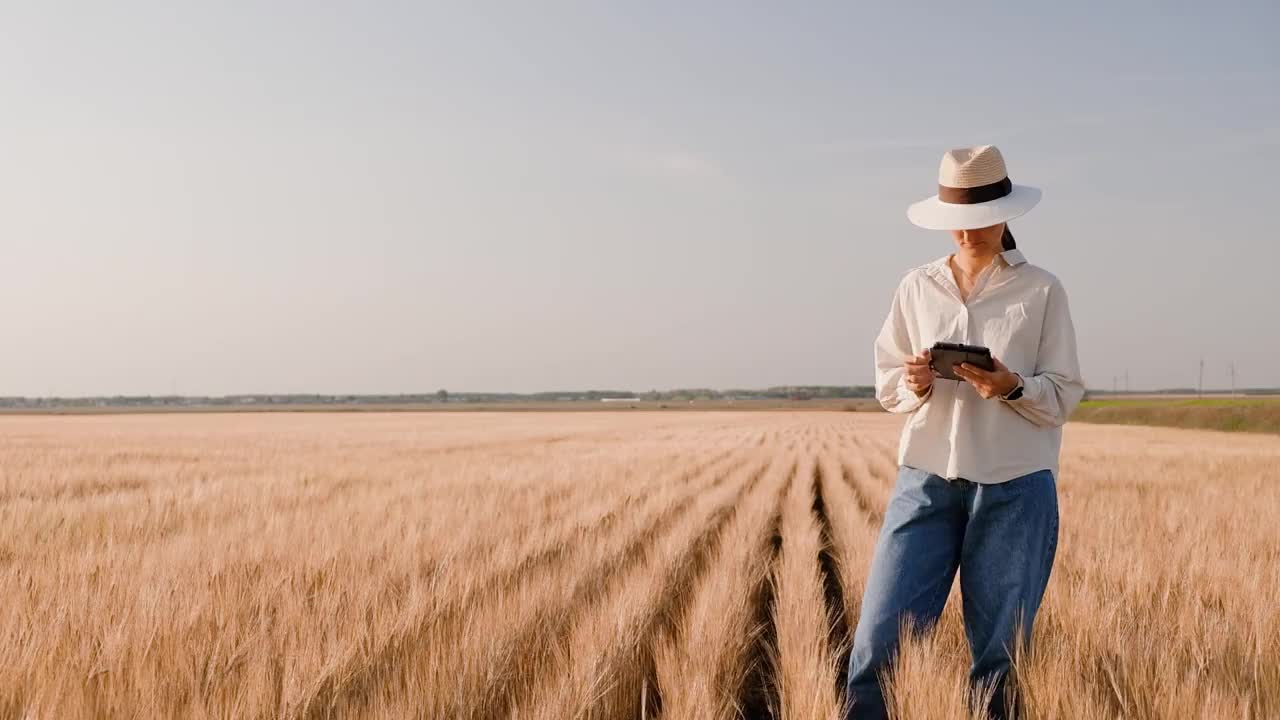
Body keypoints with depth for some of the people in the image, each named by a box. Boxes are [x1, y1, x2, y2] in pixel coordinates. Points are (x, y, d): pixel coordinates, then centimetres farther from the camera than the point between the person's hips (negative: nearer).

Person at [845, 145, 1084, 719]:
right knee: (880, 640, -6)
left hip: (1015, 486, -1)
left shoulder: (1042, 290, 3)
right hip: (926, 479, 2)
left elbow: (1063, 397, 2)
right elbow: (886, 386, 11)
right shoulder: (916, 288, 9)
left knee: (999, 653, 3)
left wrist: (1012, 386, -18)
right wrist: (915, 386, -11)